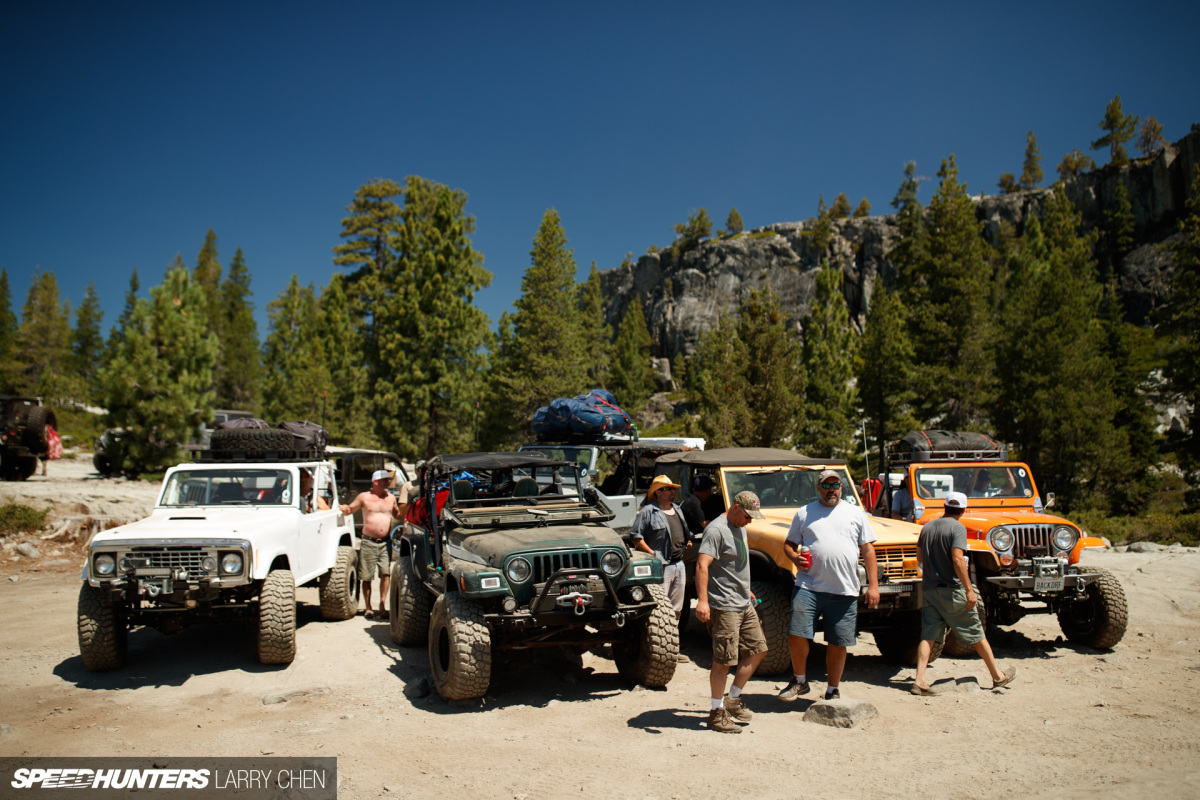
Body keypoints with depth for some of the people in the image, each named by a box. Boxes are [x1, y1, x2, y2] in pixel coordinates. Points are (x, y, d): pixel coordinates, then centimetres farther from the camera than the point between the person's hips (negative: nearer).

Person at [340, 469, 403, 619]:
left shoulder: (391, 498, 14)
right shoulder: (364, 497, 4)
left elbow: (397, 515, 27)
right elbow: (350, 509, 9)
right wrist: (344, 509, -13)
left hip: (385, 543, 2)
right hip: (369, 543, -2)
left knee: (385, 574, -8)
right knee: (367, 577, 2)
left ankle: (382, 605, -1)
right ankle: (368, 608, 11)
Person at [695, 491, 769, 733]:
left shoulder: (740, 528, 14)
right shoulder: (716, 529, -17)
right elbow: (702, 565, -28)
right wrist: (702, 600, -37)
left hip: (744, 604, 10)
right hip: (724, 606, -10)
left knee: (758, 649, 13)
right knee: (723, 661, -4)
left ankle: (733, 700, 25)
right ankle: (717, 713, 9)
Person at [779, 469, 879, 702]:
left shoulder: (855, 514, 11)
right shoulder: (804, 513, 10)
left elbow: (868, 550, 10)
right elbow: (788, 544, 14)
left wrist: (873, 585, 3)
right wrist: (795, 557, -9)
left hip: (844, 592, 1)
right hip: (808, 587, 0)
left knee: (837, 643, 6)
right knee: (796, 635, -7)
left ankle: (832, 691, 24)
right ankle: (799, 680, 18)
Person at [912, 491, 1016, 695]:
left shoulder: (927, 527, 9)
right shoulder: (957, 528, -9)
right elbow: (957, 559, -21)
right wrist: (969, 590, -20)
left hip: (928, 589, 5)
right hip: (951, 590, -5)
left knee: (928, 636, 3)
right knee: (975, 633, 10)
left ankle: (920, 680, -8)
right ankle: (998, 676, 25)